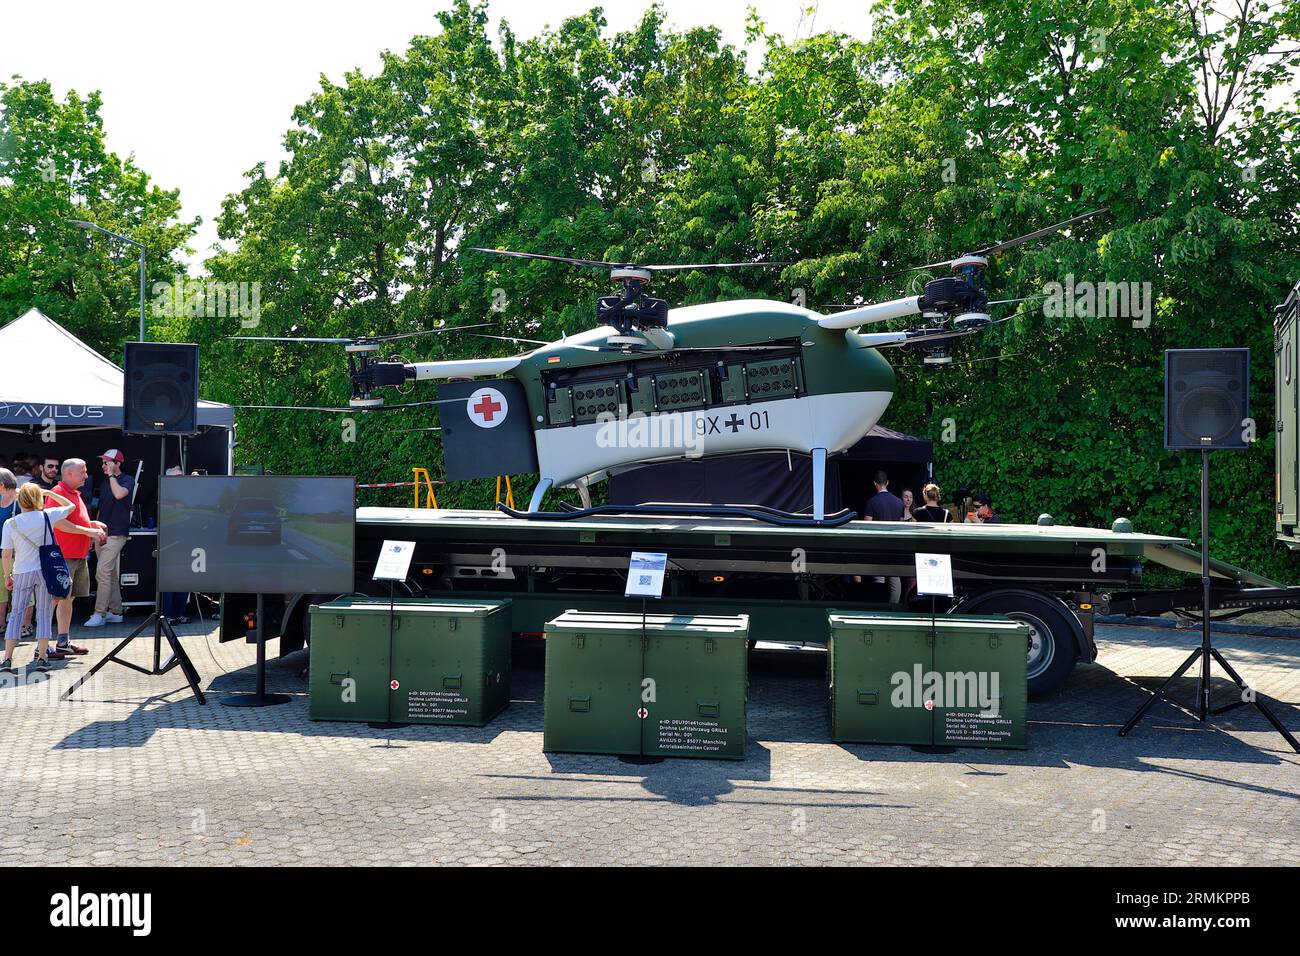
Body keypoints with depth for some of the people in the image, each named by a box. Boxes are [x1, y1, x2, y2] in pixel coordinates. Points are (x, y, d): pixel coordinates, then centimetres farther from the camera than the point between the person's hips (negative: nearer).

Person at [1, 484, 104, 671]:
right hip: (44, 571, 0)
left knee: (16, 615, 7)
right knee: (43, 613, 6)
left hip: (22, 573, 0)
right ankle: (42, 658, 4)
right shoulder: (47, 516, -5)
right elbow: (70, 506, 13)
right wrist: (49, 493, 19)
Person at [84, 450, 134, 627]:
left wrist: (111, 475, -13)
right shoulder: (104, 482, 17)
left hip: (116, 534, -8)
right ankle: (115, 612, 16)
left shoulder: (127, 480, -5)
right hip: (102, 533, 8)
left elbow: (119, 494, -26)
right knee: (110, 574, 11)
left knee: (102, 572, -14)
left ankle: (100, 614, -13)